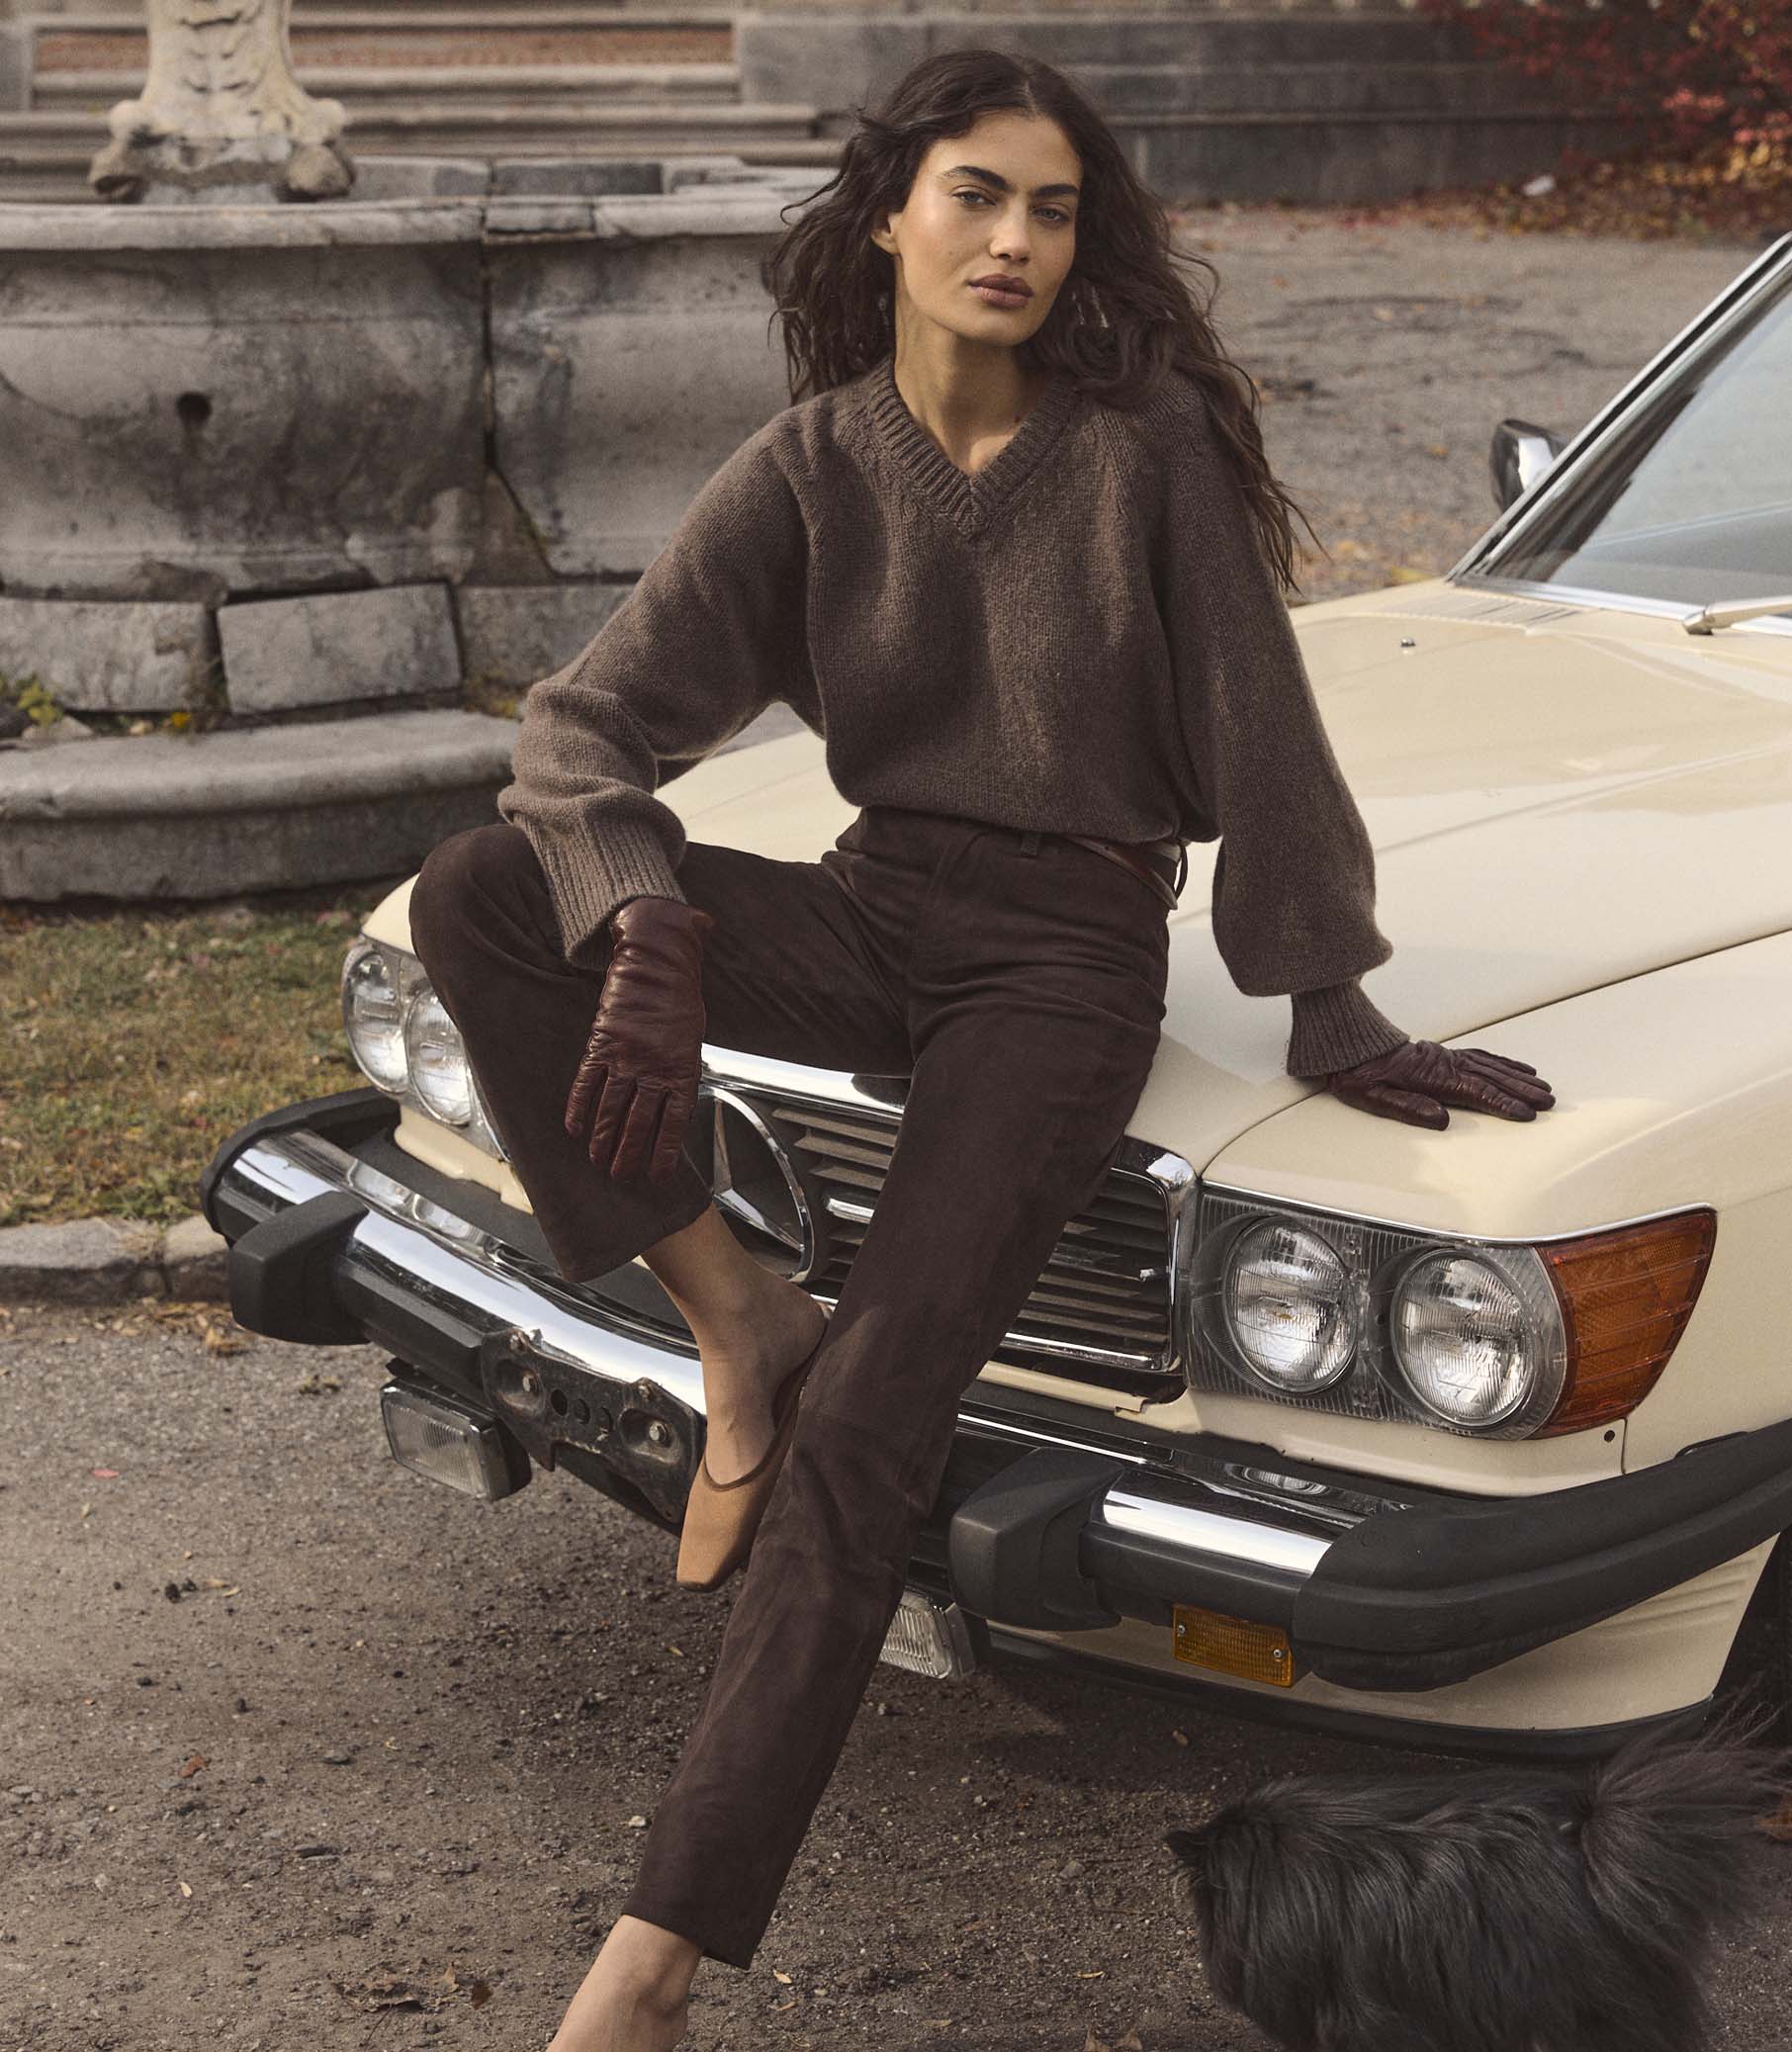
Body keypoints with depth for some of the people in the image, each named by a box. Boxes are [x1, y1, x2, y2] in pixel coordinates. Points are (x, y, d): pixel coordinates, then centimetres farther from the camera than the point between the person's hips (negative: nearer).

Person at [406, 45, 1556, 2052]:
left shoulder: (1148, 444, -10)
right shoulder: (812, 464, -1)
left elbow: (1258, 735, -5)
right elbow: (585, 720, -8)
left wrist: (1333, 1013, -3)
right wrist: (649, 936, -27)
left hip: (1066, 961, -4)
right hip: (871, 915, 4)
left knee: (862, 1428, -19)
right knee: (476, 896, -22)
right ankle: (735, 1320, -12)